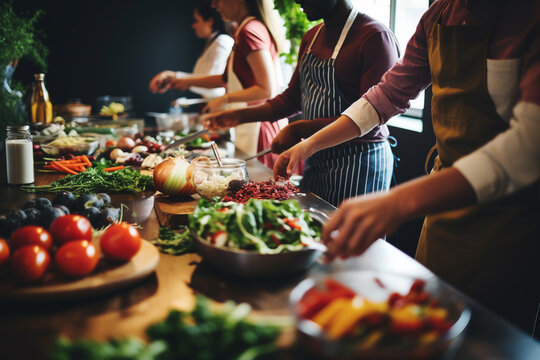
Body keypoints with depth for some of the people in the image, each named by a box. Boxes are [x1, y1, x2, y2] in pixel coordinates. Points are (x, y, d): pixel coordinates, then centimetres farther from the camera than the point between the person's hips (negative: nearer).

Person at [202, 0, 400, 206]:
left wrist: (300, 129, -23)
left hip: (359, 165, -7)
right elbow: (293, 98, 18)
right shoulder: (311, 37, 11)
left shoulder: (376, 37, -16)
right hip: (315, 161, 8)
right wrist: (240, 116, 7)